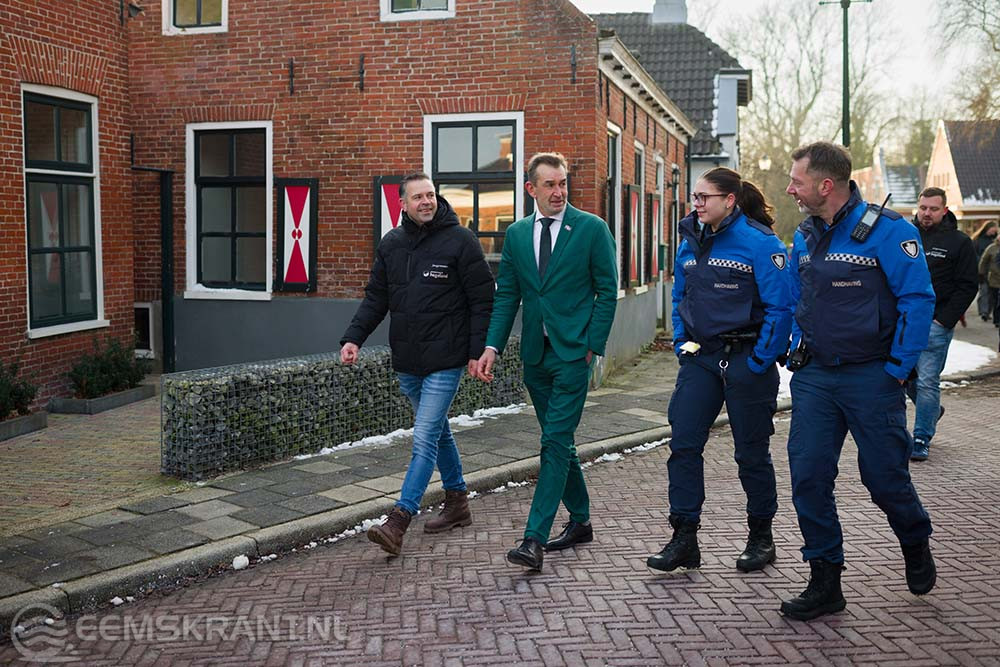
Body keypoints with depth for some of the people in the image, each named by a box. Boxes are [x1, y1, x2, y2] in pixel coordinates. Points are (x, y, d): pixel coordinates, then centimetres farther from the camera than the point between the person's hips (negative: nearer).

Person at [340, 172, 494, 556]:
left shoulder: (460, 240, -7)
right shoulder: (391, 245, 9)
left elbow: (482, 300, -6)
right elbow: (375, 298, 13)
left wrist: (477, 352, -11)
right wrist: (353, 337, -1)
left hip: (445, 361, -6)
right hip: (406, 362, 6)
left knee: (425, 440, -10)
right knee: (437, 431, 17)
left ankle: (398, 522, -10)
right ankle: (457, 503, 32)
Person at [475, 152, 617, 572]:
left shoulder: (592, 228, -3)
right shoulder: (516, 234, 9)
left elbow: (607, 290, -2)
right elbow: (506, 296, 10)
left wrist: (592, 346, -8)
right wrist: (492, 346, -1)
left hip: (572, 352, -5)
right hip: (535, 353, 5)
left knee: (556, 443, -10)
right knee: (559, 442, 14)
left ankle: (534, 538, -11)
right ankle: (580, 521, 29)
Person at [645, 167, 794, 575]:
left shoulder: (759, 242, -12)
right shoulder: (691, 243, 9)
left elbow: (781, 306, -14)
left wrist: (760, 362, -16)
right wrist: (681, 343, 9)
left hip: (745, 360, -6)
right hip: (701, 358, 6)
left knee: (751, 452, 7)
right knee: (683, 445, -2)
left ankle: (760, 538, 24)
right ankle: (684, 539, 4)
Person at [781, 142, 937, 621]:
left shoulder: (887, 230, -12)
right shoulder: (804, 237, 8)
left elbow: (918, 300, -12)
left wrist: (898, 368, -13)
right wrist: (799, 354, 11)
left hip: (871, 377, -5)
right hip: (814, 376, 5)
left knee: (884, 475, 5)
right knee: (807, 475, -2)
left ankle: (916, 543, 38)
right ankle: (825, 582, 10)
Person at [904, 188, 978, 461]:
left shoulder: (959, 242, 0)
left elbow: (968, 287, -1)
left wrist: (944, 320, -9)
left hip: (936, 324, -4)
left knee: (927, 382, -4)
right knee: (906, 377, 8)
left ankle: (922, 439, 7)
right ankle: (933, 410, 36)